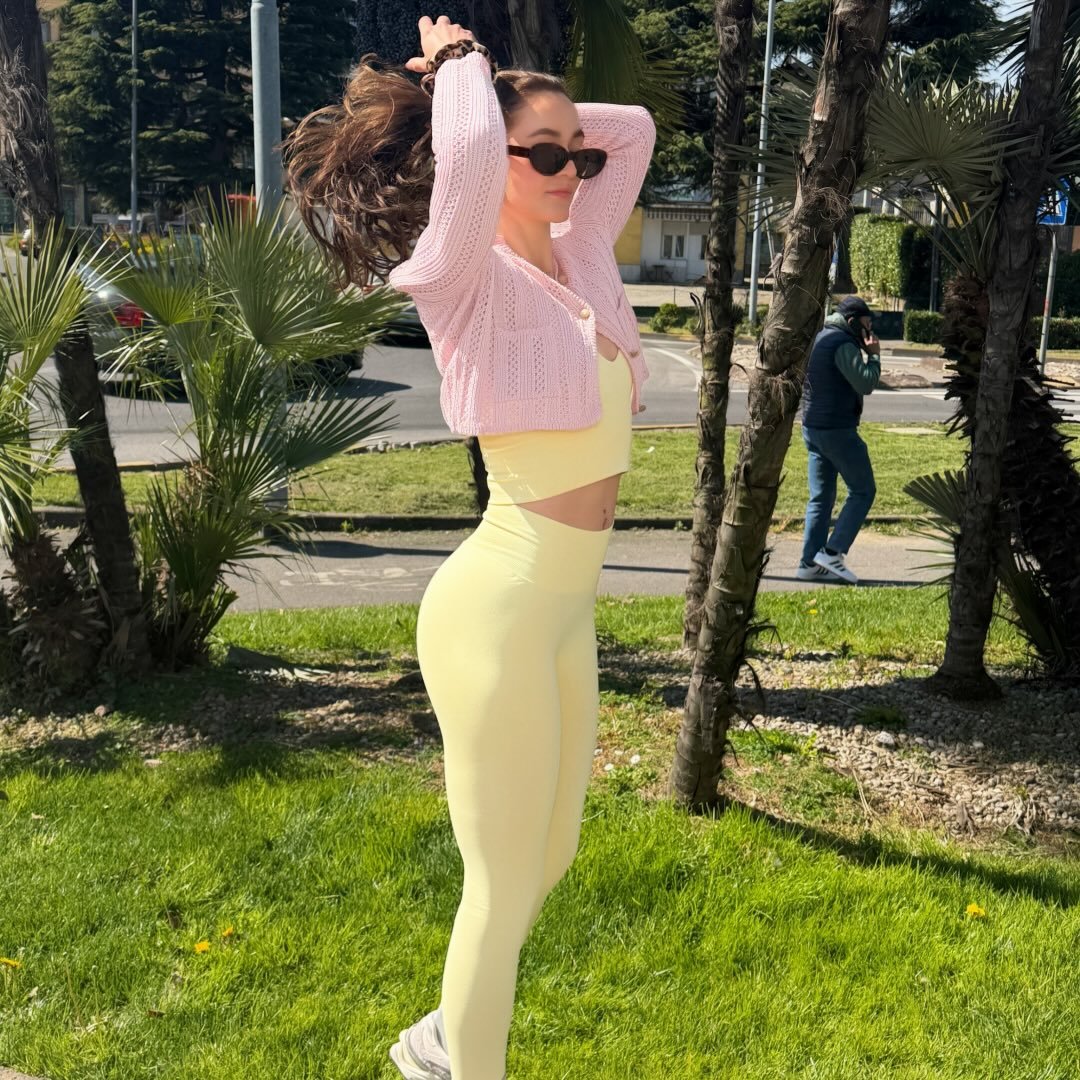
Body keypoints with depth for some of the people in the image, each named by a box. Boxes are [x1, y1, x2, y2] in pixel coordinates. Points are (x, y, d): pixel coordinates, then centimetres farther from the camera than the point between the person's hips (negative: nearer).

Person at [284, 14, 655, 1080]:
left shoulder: (582, 256, 8)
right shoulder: (465, 279, -13)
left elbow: (634, 128, 21)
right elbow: (469, 152, -33)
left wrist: (553, 113, 10)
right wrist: (462, 66, -13)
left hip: (567, 608, 9)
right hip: (498, 608, -9)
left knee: (549, 856, 22)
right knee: (505, 885, 3)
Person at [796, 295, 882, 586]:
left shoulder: (818, 338, 16)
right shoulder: (843, 344, -14)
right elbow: (865, 384, -20)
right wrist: (874, 356, -5)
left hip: (812, 428, 9)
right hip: (837, 430, -9)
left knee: (821, 497, 10)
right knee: (863, 491, 1)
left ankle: (809, 563, 9)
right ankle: (832, 552, -4)